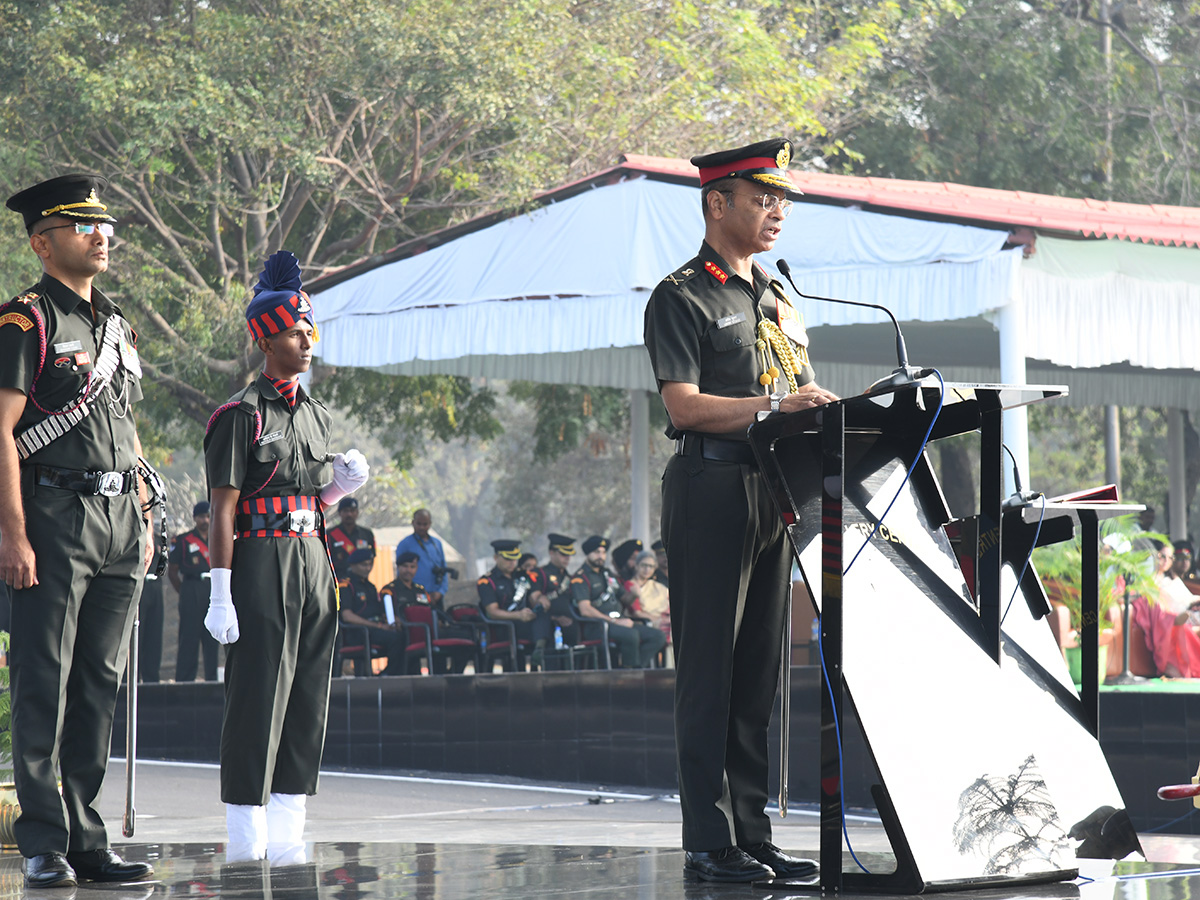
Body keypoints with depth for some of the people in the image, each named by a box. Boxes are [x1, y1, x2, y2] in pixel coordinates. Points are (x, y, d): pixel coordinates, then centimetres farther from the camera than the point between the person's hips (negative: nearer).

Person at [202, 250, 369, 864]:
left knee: (308, 702, 7)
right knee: (256, 700, -8)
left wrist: (343, 483, 3)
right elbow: (222, 512, -10)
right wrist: (220, 596, -16)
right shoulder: (241, 415, -6)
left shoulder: (317, 416, 17)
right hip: (260, 564, -7)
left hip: (313, 564, 7)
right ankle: (245, 839, -4)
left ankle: (286, 833, 13)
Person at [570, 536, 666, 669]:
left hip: (619, 621, 8)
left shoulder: (607, 574, 23)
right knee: (631, 634, -35)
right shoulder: (580, 578, -3)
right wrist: (615, 621, -18)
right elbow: (585, 610, -15)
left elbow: (624, 597, 30)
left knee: (657, 636, -10)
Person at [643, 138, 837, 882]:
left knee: (760, 674, 9)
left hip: (775, 491, 8)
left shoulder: (778, 299, 20)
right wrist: (773, 405, -24)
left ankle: (753, 833, 13)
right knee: (709, 672, -5)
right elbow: (685, 406, -14)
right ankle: (709, 843, -4)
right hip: (713, 488, -8)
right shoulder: (682, 298, -5)